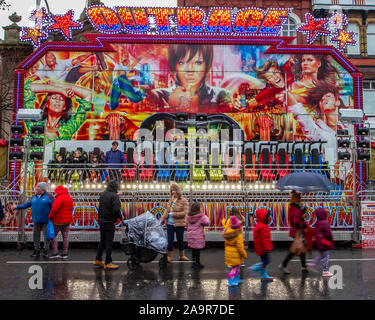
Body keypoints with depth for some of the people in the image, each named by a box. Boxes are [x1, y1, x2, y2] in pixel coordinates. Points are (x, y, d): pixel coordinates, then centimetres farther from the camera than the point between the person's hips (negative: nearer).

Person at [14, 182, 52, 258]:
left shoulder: (48, 197, -5)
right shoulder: (34, 198, 12)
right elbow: (27, 204, 18)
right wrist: (17, 207, 14)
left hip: (46, 221, -5)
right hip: (37, 221, 5)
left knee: (46, 235, -1)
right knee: (36, 235, 7)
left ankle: (46, 251, 7)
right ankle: (37, 251, 17)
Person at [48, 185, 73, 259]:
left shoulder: (60, 198, -17)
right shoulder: (69, 198, 11)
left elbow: (54, 209, -22)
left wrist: (50, 216, -7)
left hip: (58, 220, -7)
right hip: (67, 220, 7)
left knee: (54, 235, 4)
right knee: (65, 236, 7)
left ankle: (55, 253, 0)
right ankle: (65, 254, 9)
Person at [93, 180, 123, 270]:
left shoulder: (102, 194, 7)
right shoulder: (114, 196, -16)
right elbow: (116, 210, -23)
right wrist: (120, 217, -7)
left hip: (101, 221, 7)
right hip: (109, 222, -7)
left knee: (102, 241, 18)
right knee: (109, 242, 0)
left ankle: (98, 260, 25)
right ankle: (108, 263, 6)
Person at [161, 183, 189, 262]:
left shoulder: (184, 201, -10)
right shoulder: (171, 200, 5)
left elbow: (185, 213, -16)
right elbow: (167, 211, 11)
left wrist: (173, 214, -18)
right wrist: (162, 219, -1)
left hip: (179, 224, -3)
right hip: (170, 224, 3)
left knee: (180, 240, 12)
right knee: (170, 240, 6)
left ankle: (182, 256, 29)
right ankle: (170, 256, 20)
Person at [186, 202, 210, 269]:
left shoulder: (188, 216, 2)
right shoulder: (201, 217, -15)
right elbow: (207, 223, -9)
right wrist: (206, 218, 8)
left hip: (190, 235, 6)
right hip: (198, 236, -6)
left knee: (193, 249, 14)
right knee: (198, 249, 2)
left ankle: (194, 262, 23)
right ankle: (197, 263, 7)